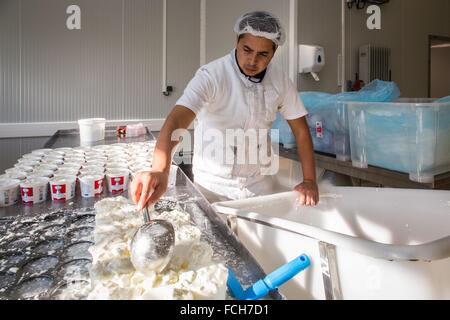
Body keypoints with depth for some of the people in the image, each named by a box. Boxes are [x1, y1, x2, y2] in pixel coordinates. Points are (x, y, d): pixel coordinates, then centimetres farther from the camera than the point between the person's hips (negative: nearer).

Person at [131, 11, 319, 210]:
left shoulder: (280, 80, -9)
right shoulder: (211, 75, -23)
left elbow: (300, 129, -2)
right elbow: (177, 119, -37)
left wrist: (310, 180, -9)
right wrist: (159, 170, -54)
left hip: (259, 183, 4)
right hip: (213, 185, -3)